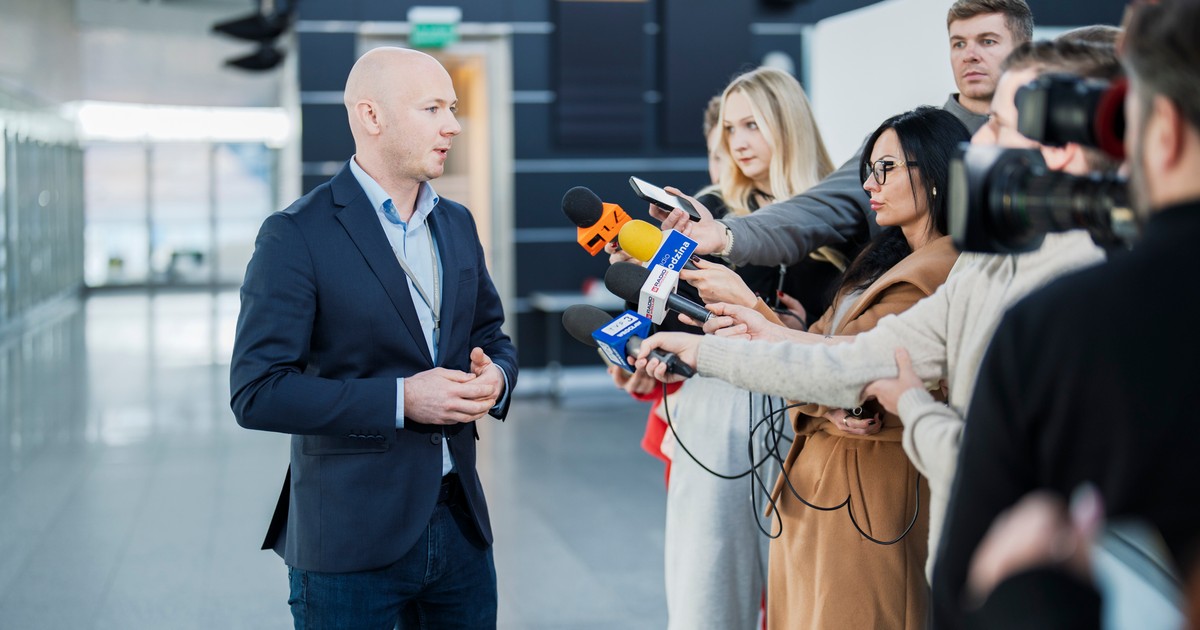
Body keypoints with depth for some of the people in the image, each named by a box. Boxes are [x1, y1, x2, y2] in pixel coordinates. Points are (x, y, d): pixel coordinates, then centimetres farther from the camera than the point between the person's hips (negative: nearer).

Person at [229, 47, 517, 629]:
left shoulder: (457, 224, 11)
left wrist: (495, 378, -4)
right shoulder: (296, 236, -10)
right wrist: (399, 400, -20)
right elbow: (257, 392, -15)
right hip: (351, 542, -6)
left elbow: (493, 337, 20)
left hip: (460, 528, 6)